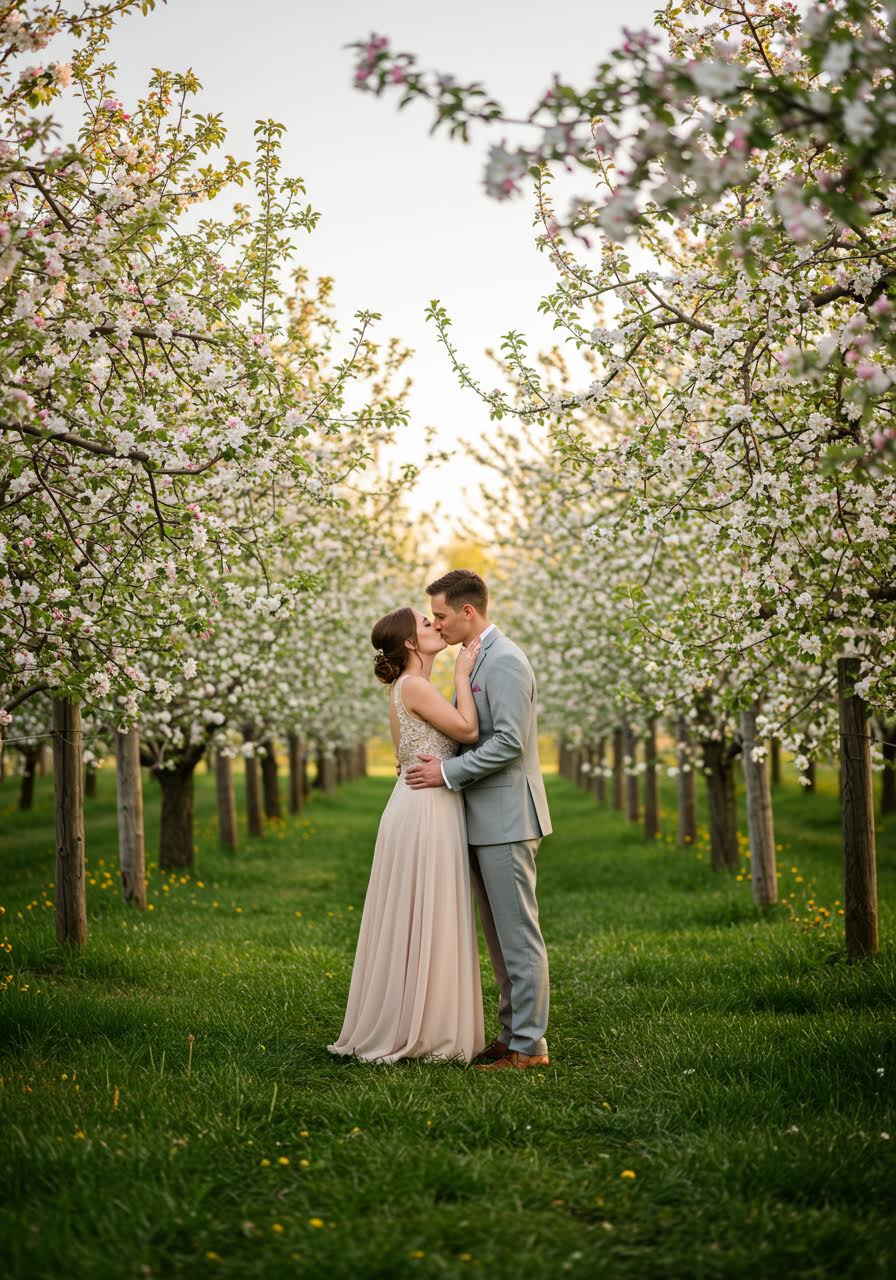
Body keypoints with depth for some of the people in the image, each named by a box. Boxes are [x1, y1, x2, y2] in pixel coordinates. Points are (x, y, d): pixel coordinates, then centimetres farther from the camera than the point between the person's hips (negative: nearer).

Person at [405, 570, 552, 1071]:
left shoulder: (504, 660, -14)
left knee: (518, 935, -5)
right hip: (486, 820, 10)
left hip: (506, 818, -10)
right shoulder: (478, 659, 18)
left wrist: (449, 772, -17)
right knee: (501, 936, 13)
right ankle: (513, 1034, 20)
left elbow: (509, 742, -21)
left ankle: (530, 1045, -1)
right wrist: (442, 762, 11)